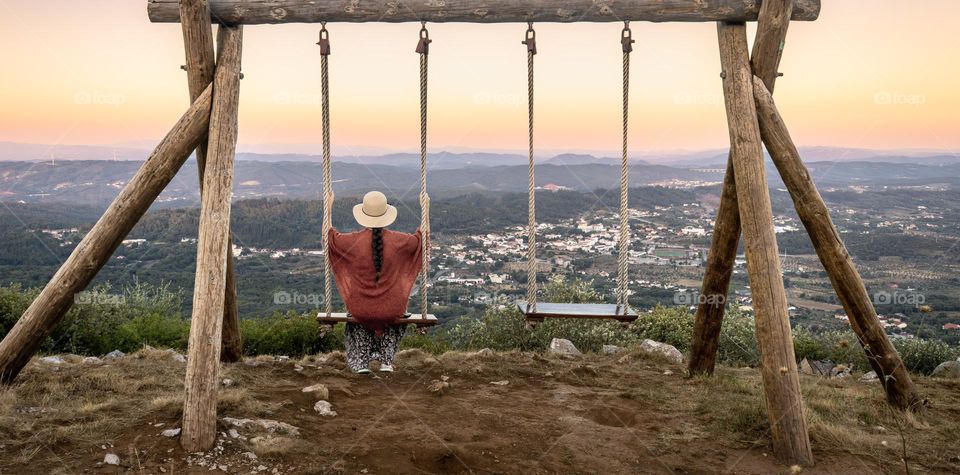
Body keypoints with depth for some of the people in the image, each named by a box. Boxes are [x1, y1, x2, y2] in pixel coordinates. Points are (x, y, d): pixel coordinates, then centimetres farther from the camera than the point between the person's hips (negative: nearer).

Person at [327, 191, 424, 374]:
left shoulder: (353, 240, -13)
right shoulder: (397, 240, -12)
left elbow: (329, 236, 8)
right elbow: (421, 239, 10)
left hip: (361, 311, 0)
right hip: (391, 310, 0)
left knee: (357, 320, 38)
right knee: (396, 317, 38)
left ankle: (361, 361, 32)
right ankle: (386, 361, 31)